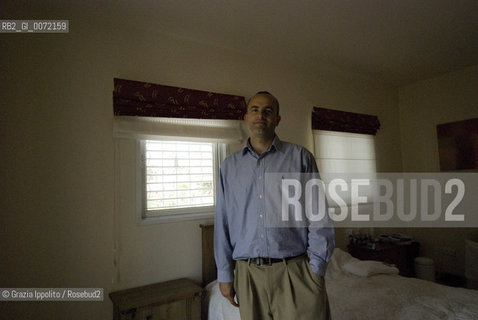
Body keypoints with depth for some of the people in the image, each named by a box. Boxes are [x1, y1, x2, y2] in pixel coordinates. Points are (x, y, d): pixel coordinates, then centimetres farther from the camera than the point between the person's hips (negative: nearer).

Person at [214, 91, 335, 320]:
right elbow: (222, 223, 7)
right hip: (248, 274, 2)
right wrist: (224, 274, 5)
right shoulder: (230, 165, 7)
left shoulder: (300, 157, 1)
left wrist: (317, 270, -7)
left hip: (295, 272, -2)